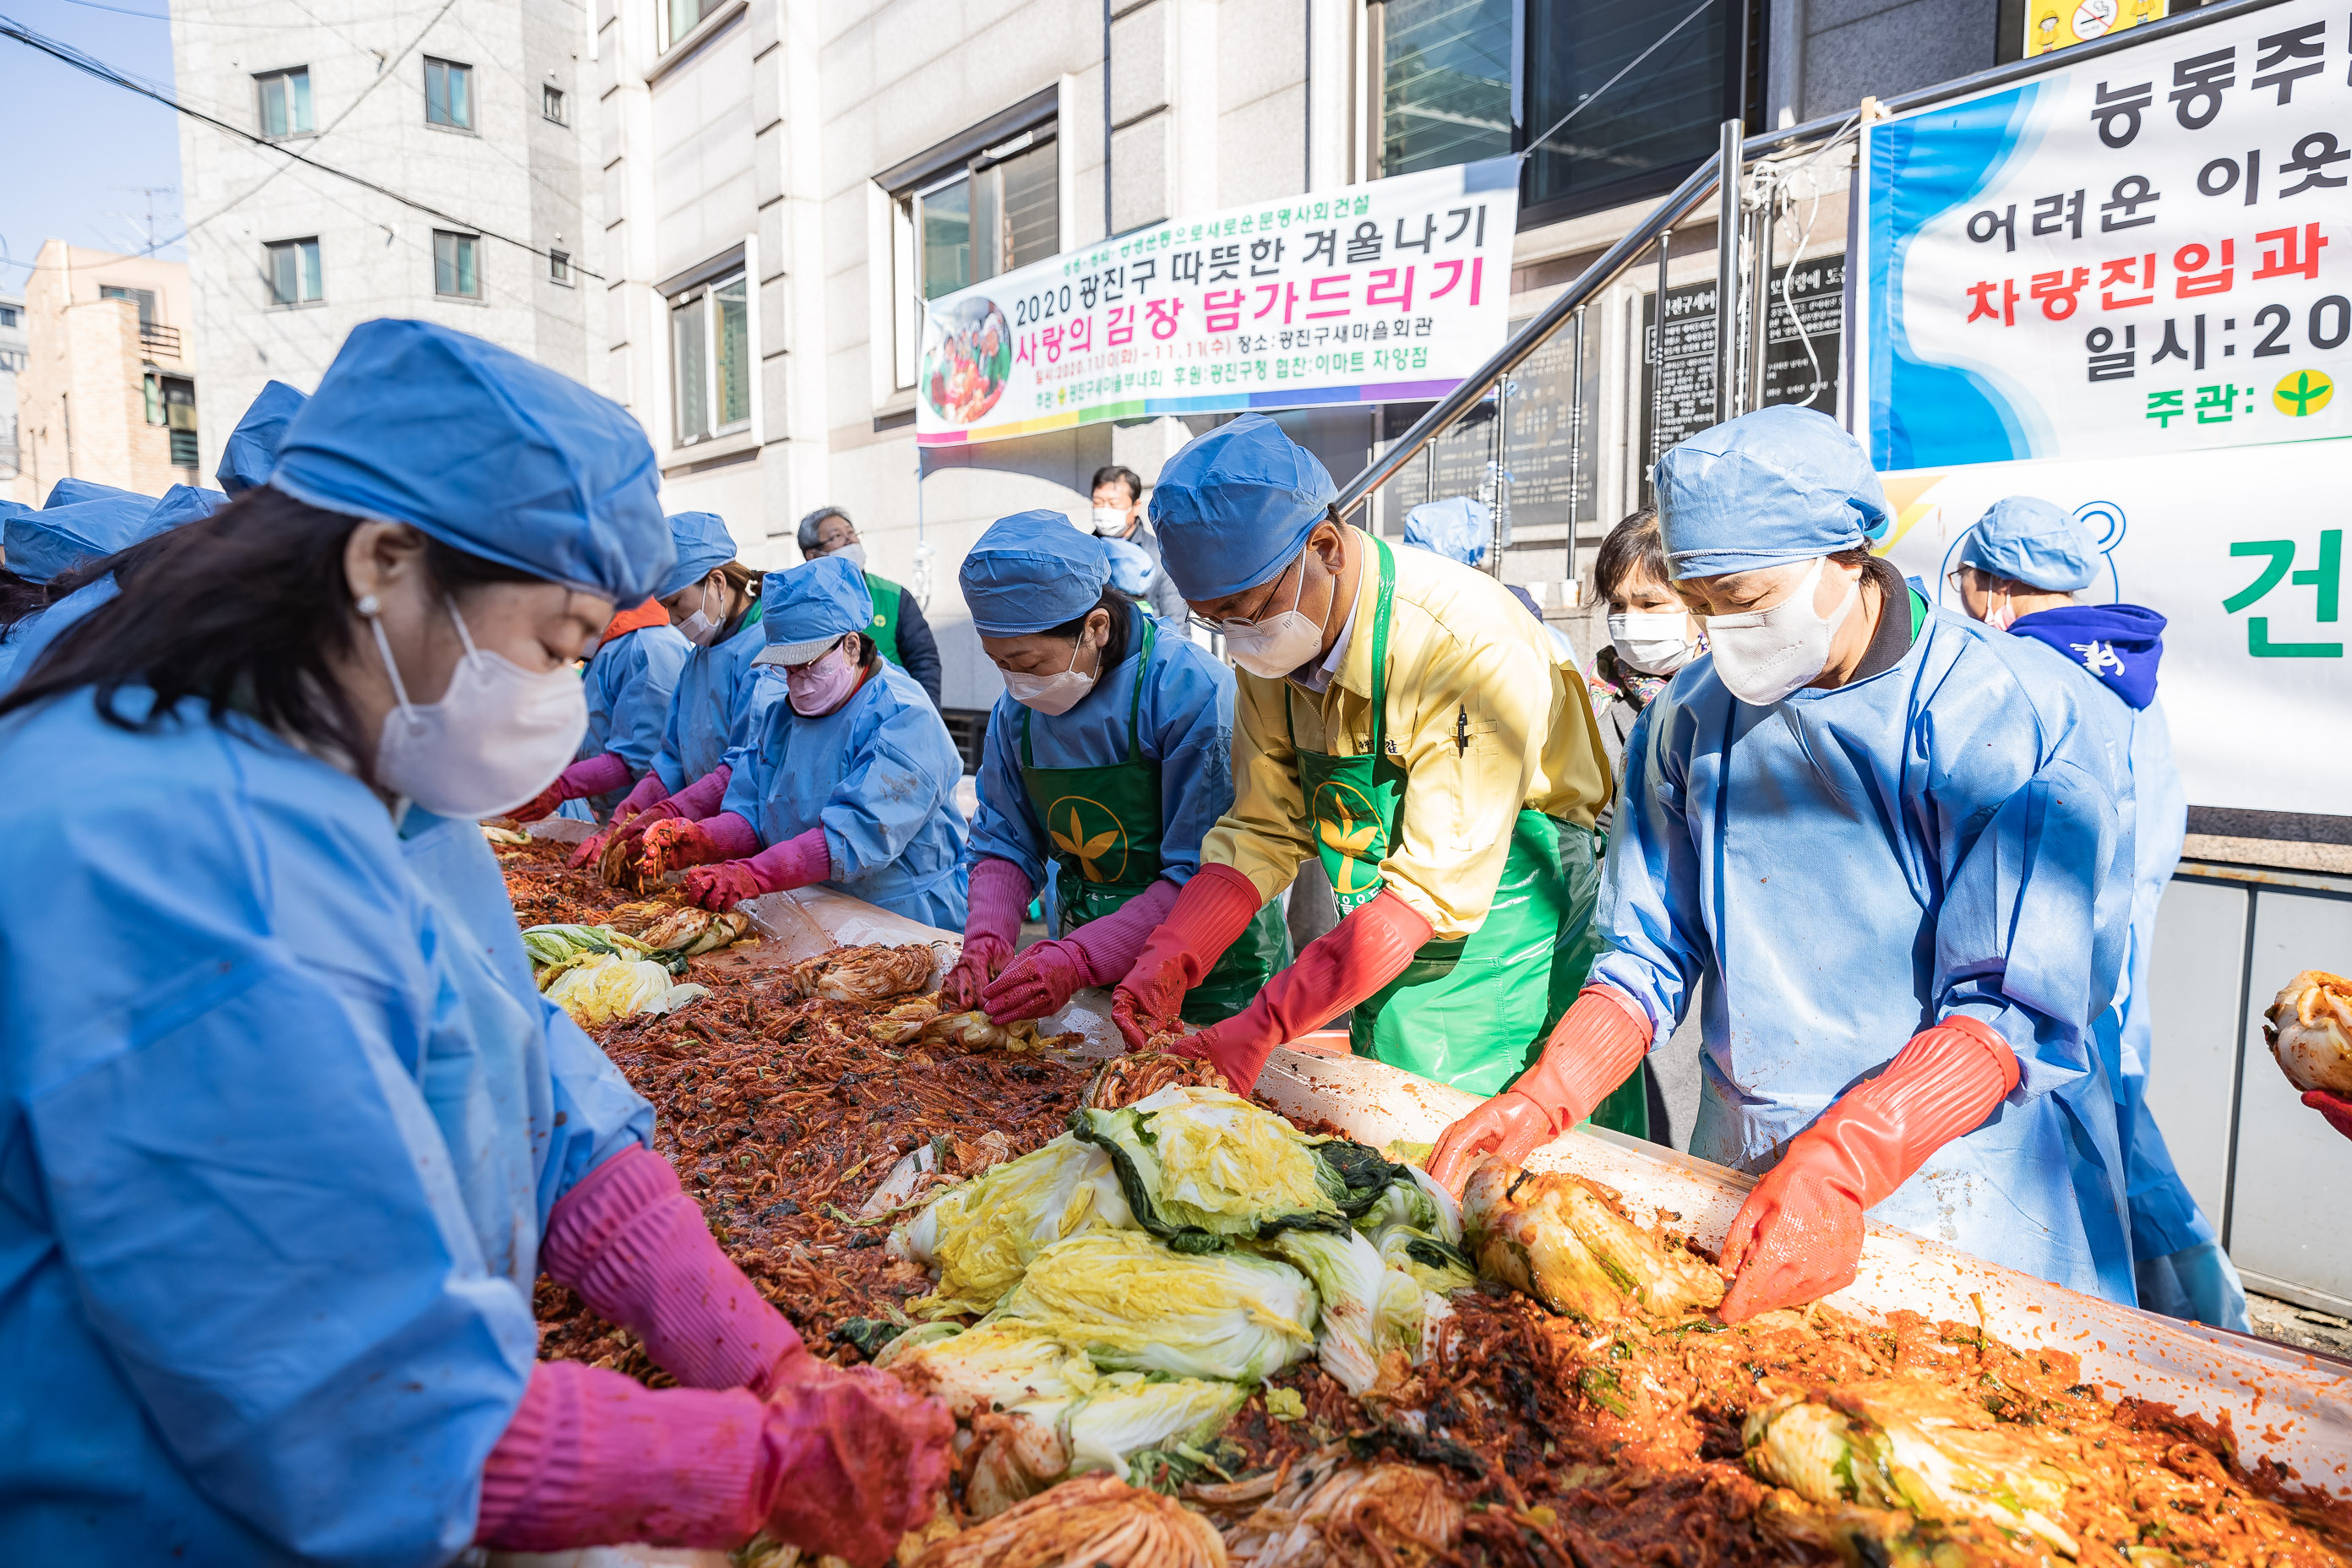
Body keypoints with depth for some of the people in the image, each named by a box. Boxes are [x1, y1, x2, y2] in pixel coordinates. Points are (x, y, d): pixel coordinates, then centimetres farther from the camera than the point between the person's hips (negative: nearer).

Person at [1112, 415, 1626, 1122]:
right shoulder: (1269, 646, -6)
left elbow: (1436, 887, -29)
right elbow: (1262, 832, 0)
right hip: (1383, 958, 6)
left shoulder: (1467, 646, -29)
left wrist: (1266, 1025, -33)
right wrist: (1168, 961, -16)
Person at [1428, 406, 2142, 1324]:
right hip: (1742, 1178, 4)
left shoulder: (2030, 723, -15)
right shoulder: (1692, 718, -1)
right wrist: (1540, 1101, -13)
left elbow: (2015, 1007, -19)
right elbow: (1651, 953, 2)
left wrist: (1837, 1164, -32)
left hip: (1963, 1189, -3)